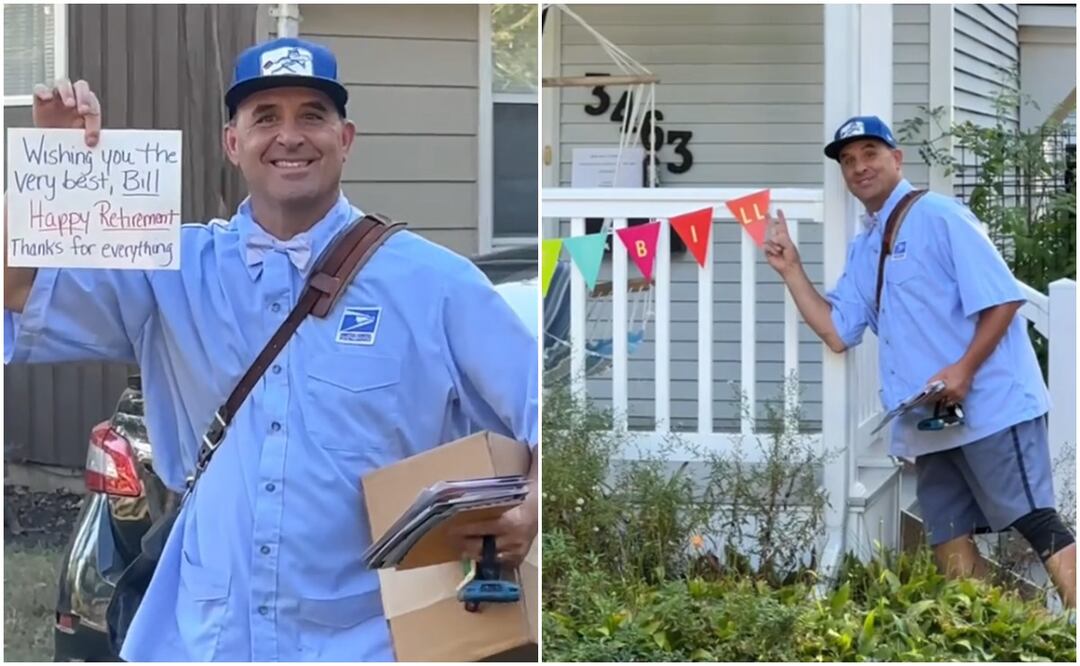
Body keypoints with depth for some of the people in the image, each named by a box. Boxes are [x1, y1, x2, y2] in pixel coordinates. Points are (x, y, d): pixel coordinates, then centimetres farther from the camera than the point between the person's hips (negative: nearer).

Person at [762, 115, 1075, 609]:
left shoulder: (937, 217, -6)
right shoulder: (861, 250, 18)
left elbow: (1002, 298, -11)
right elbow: (837, 333, 16)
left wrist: (964, 370, -20)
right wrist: (790, 269, 11)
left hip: (990, 405, -8)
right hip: (931, 421, 8)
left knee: (1036, 524, -11)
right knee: (949, 545, 6)